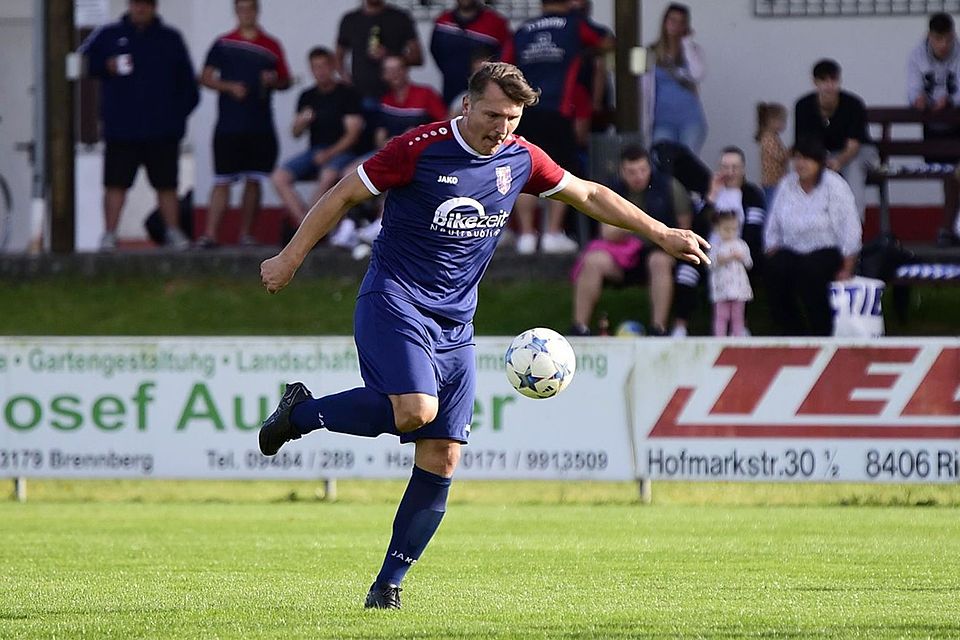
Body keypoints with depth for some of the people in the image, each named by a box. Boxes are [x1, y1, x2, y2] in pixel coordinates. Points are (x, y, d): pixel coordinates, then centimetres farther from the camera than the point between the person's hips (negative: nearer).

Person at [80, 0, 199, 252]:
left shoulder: (171, 39, 11)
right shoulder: (108, 35, 8)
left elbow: (186, 81, 11)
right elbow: (84, 63, 7)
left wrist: (181, 111, 0)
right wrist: (106, 67, -10)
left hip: (162, 130, 1)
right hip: (121, 130, -1)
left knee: (167, 184, 5)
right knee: (116, 183, -4)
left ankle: (174, 231, 14)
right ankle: (109, 234, -1)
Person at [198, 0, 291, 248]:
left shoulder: (271, 47, 10)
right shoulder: (223, 44, 6)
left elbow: (285, 82, 14)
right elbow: (206, 78, 6)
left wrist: (273, 81, -8)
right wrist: (229, 86, -10)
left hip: (261, 127, 2)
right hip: (228, 124, -2)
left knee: (253, 181, 4)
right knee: (222, 182, -6)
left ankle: (246, 234, 11)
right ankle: (210, 234, -8)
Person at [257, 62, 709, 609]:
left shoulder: (521, 160, 4)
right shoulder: (420, 149, -12)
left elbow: (588, 195, 19)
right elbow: (345, 196, -4)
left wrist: (661, 234, 18)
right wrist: (291, 258, -2)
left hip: (455, 326, 6)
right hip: (395, 301, -6)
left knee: (442, 460, -2)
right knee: (415, 410, -30)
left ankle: (390, 582, 6)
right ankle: (302, 412, -6)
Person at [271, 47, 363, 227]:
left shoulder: (347, 94, -1)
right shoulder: (307, 97, 15)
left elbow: (352, 133, -6)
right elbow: (295, 133, 14)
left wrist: (329, 154, -17)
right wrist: (302, 122, -10)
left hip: (340, 152, -6)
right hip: (313, 152, 6)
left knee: (328, 176, -37)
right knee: (279, 177, -17)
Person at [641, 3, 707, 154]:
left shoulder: (693, 51, 6)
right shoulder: (652, 53, 8)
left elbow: (697, 75, -14)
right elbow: (645, 89, 9)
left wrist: (687, 44, -7)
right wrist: (645, 123, 3)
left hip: (690, 119, 0)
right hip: (663, 120, 0)